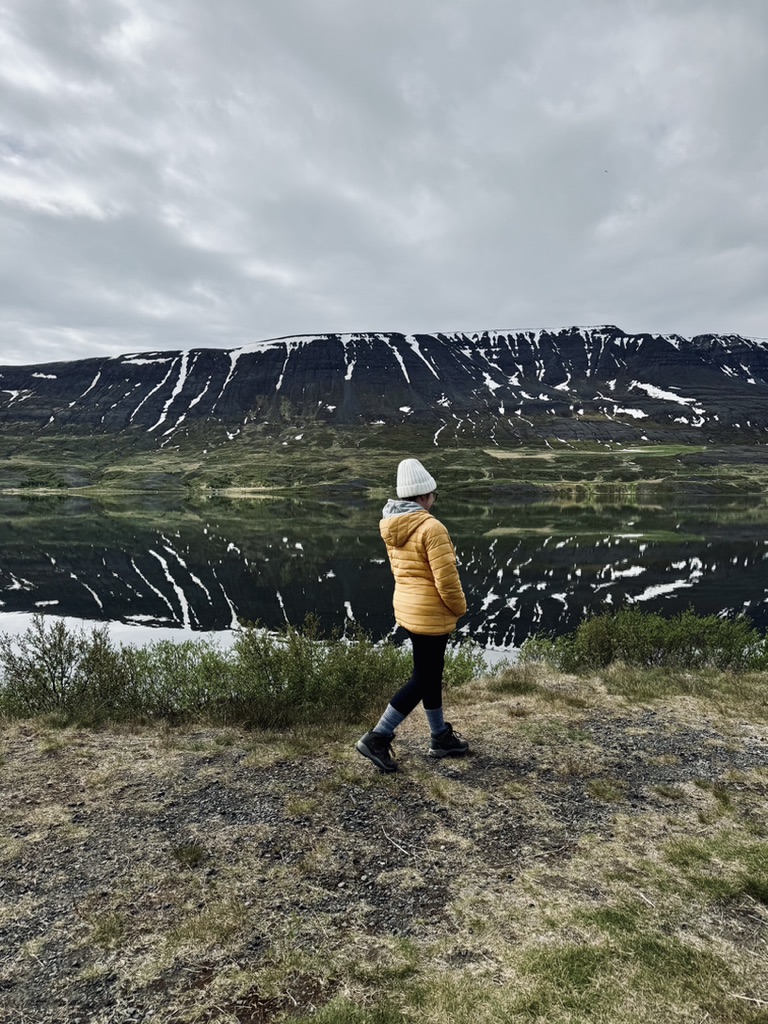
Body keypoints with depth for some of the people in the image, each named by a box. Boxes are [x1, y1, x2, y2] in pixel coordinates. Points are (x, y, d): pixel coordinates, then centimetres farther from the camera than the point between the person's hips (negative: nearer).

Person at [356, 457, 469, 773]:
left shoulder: (393, 527, 4)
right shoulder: (431, 527, -22)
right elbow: (446, 578, -21)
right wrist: (459, 608, -4)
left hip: (407, 607, 9)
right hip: (430, 614, -9)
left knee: (431, 673, 19)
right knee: (423, 678, 3)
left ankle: (441, 738, 32)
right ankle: (377, 738, 4)